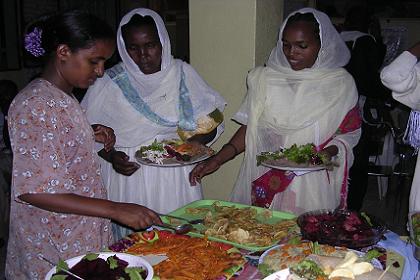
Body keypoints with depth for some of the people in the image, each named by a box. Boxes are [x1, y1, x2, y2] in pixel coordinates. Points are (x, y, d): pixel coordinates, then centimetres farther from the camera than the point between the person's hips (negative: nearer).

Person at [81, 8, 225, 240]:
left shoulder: (182, 73, 2)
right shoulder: (110, 83, -1)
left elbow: (212, 123, 6)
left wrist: (195, 142, -12)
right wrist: (111, 157, -13)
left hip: (175, 178, 1)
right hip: (128, 176, -1)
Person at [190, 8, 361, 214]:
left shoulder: (340, 83, -1)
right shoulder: (265, 79, 2)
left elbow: (349, 132, 5)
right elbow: (250, 127, 4)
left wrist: (330, 151, -15)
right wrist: (218, 159, -6)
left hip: (313, 185, -1)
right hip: (265, 182, 1)